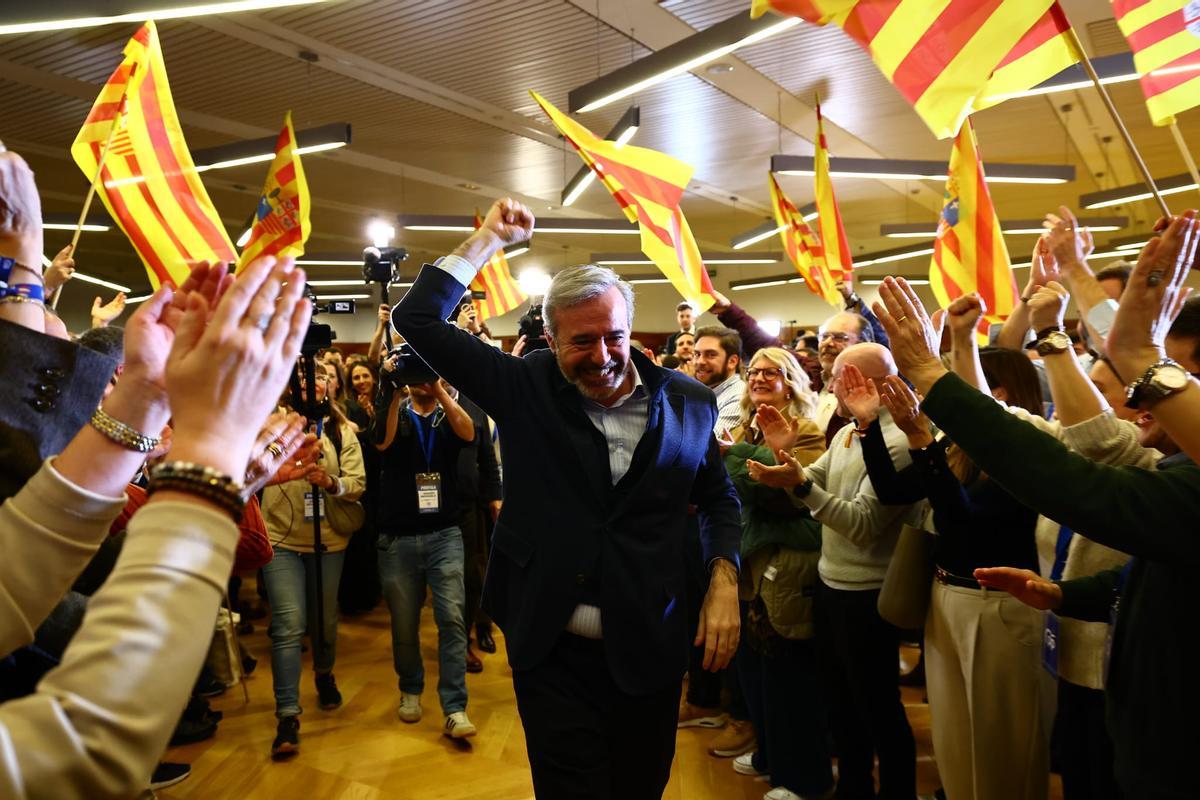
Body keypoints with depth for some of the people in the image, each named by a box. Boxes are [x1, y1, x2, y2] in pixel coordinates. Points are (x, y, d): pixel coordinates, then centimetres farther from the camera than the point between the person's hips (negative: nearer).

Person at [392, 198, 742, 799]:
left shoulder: (687, 402, -2)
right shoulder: (525, 389, -6)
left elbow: (718, 498, 12)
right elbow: (418, 319, -6)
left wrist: (724, 580, -2)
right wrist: (490, 238, -4)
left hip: (650, 653, 2)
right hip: (552, 653, -2)